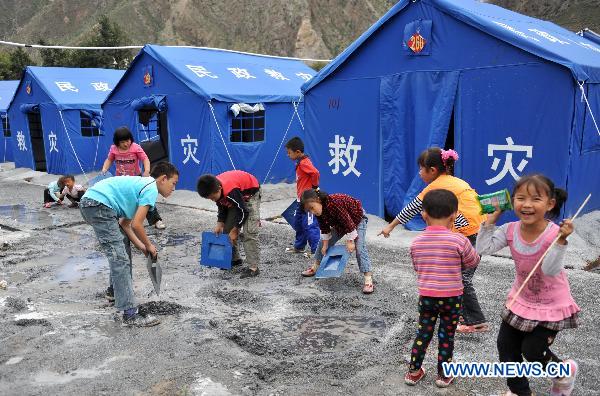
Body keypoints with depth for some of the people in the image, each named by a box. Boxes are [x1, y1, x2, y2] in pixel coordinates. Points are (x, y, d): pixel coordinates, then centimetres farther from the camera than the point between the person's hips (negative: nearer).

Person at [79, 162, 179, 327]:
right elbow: (136, 225, -10)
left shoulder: (141, 184, 24)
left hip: (88, 202, 11)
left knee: (118, 251, 27)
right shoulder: (151, 188, -5)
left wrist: (141, 246, 19)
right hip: (99, 206, -11)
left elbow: (124, 223, 23)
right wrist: (149, 246, 6)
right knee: (121, 260, -11)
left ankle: (116, 290, 43)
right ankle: (130, 314, -11)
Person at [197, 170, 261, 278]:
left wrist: (235, 230, -19)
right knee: (227, 229, 6)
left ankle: (253, 267, -19)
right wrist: (220, 223, -9)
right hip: (238, 198, 8)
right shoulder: (214, 188, -16)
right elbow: (222, 207, 2)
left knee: (249, 232, -19)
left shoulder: (231, 192, -39)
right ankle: (235, 258, 20)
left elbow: (243, 212, -28)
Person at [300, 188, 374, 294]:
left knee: (360, 247, -21)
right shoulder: (319, 212, -16)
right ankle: (315, 268, 25)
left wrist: (350, 241, -28)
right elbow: (325, 230, -4)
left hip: (357, 218, -8)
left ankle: (368, 279, -22)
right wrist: (325, 245, -5)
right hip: (340, 223, 8)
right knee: (323, 242, 9)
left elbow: (348, 223, -35)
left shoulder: (334, 203, -41)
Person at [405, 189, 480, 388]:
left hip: (426, 296, 2)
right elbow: (473, 262, 1)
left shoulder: (416, 242, -5)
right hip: (451, 298, -2)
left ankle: (414, 372, 26)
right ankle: (443, 375, 27)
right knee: (447, 337, 14)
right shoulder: (458, 240, -15)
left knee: (423, 334, 17)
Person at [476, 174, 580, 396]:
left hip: (552, 305, -5)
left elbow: (550, 270, -36)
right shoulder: (510, 230, -13)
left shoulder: (554, 234, -28)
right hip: (521, 300, 5)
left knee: (532, 351, -2)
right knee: (505, 345, 10)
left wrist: (561, 240, -45)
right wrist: (491, 219, -18)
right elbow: (483, 249, -16)